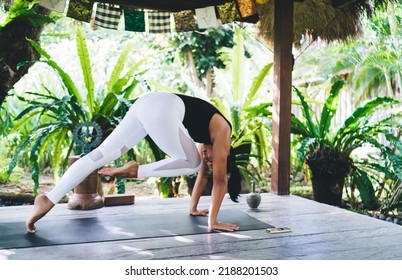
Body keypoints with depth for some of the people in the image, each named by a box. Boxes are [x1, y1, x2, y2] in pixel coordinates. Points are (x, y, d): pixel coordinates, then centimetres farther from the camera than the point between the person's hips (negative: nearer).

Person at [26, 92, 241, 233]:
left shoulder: (211, 131, 30)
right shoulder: (222, 134, 9)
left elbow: (204, 172, 36)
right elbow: (220, 180, 6)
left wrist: (193, 208, 42)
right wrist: (213, 221, 11)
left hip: (147, 105, 8)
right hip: (162, 110, -8)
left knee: (101, 155, 1)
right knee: (192, 163, 6)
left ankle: (49, 200, -4)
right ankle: (136, 171, -4)